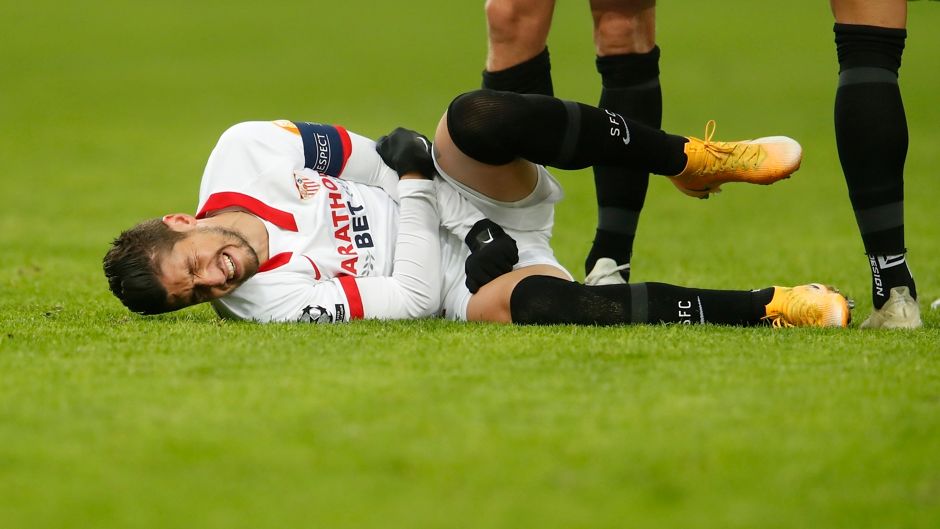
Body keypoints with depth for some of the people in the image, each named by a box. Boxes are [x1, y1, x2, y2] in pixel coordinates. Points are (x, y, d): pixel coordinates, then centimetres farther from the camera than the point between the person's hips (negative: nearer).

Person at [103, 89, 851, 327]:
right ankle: (770, 309, -32)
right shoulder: (272, 303, -17)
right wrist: (414, 189, -14)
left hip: (463, 199, 4)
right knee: (525, 302, -41)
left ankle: (691, 158, -18)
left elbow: (389, 157, 6)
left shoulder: (241, 157, -7)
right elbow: (411, 300, -17)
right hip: (460, 278, -4)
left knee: (476, 118, -32)